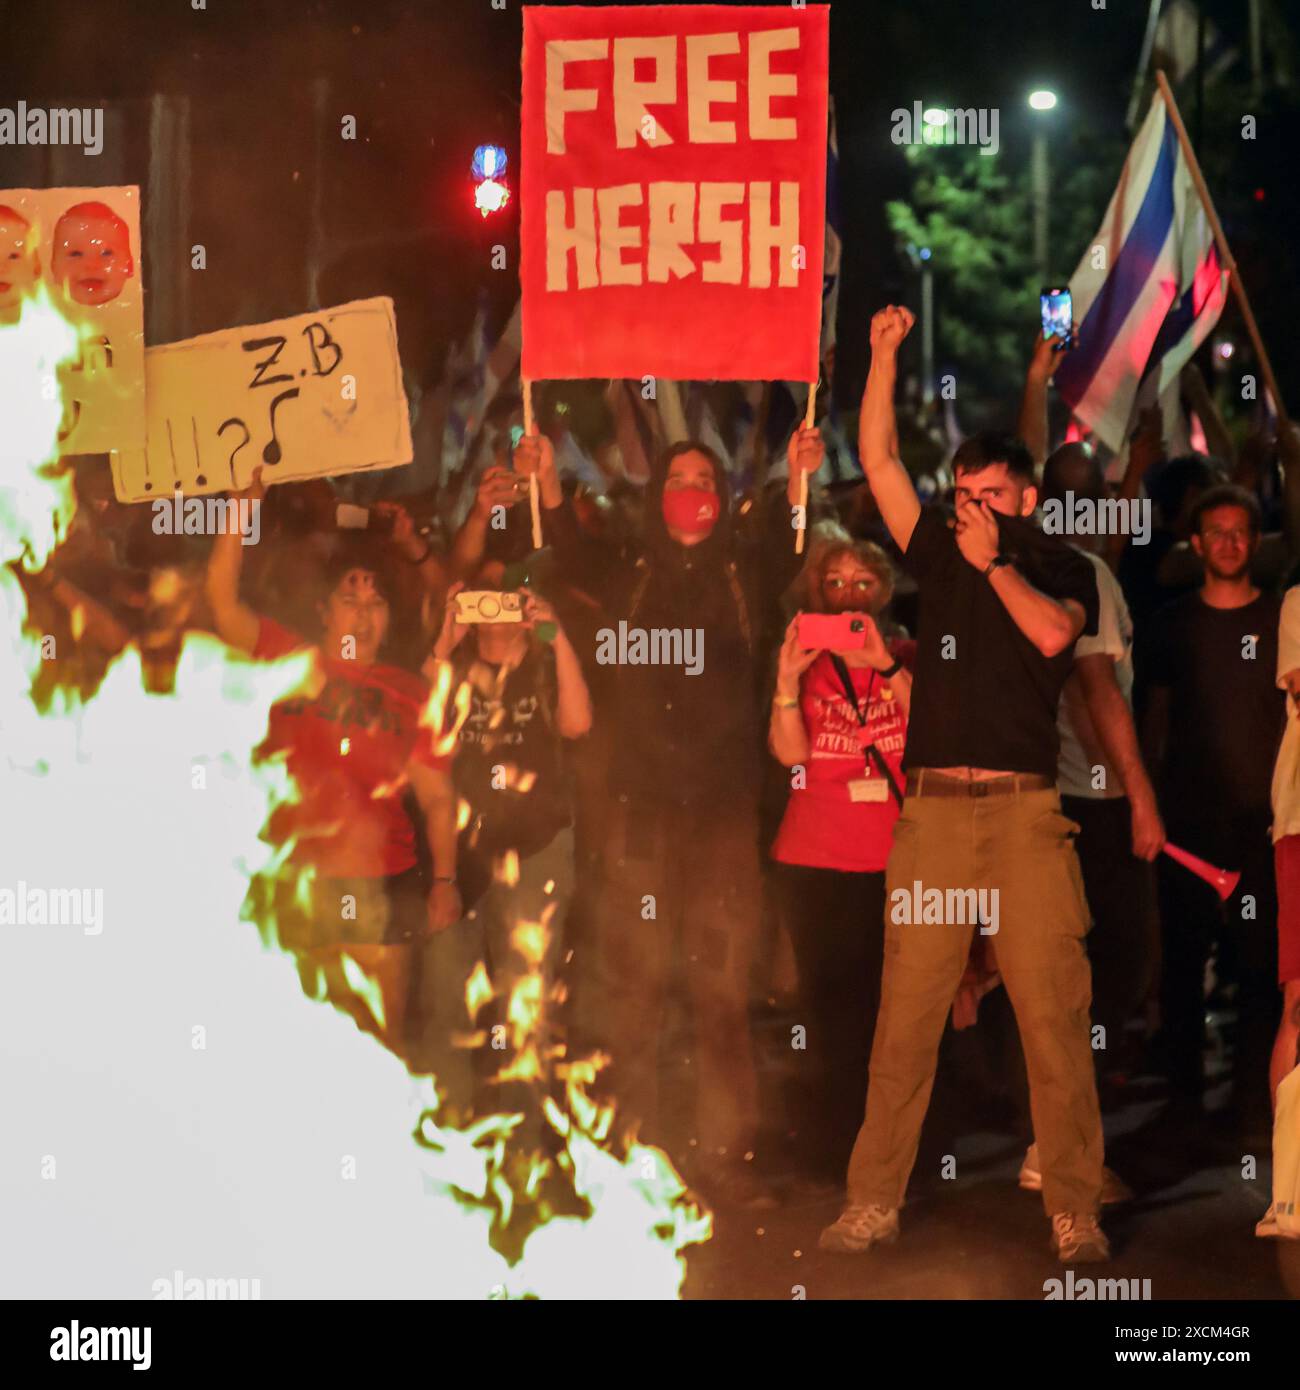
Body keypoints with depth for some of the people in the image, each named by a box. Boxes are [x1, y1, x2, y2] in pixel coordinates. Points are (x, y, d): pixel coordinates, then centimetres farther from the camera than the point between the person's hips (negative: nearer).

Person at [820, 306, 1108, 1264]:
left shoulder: (1061, 569, 11)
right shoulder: (940, 555, 17)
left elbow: (1052, 632, -11)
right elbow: (879, 460, 14)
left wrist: (994, 563, -3)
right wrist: (885, 354, 11)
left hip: (1026, 813, -2)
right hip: (934, 813, 2)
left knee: (1055, 1014, -5)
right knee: (907, 1015, 0)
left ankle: (1075, 1213, 0)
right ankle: (874, 1204, 4)